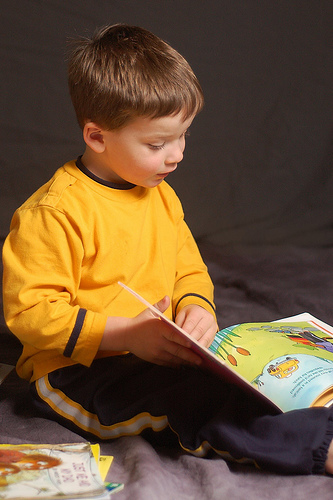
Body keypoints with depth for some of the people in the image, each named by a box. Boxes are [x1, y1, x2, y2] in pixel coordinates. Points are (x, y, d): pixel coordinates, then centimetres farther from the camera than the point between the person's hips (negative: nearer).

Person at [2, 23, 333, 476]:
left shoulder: (161, 196, 10)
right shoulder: (56, 212, -16)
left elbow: (189, 270, 20)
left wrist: (196, 307, -5)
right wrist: (125, 334, -25)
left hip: (157, 350, 9)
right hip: (76, 368, -8)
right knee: (185, 396, -32)